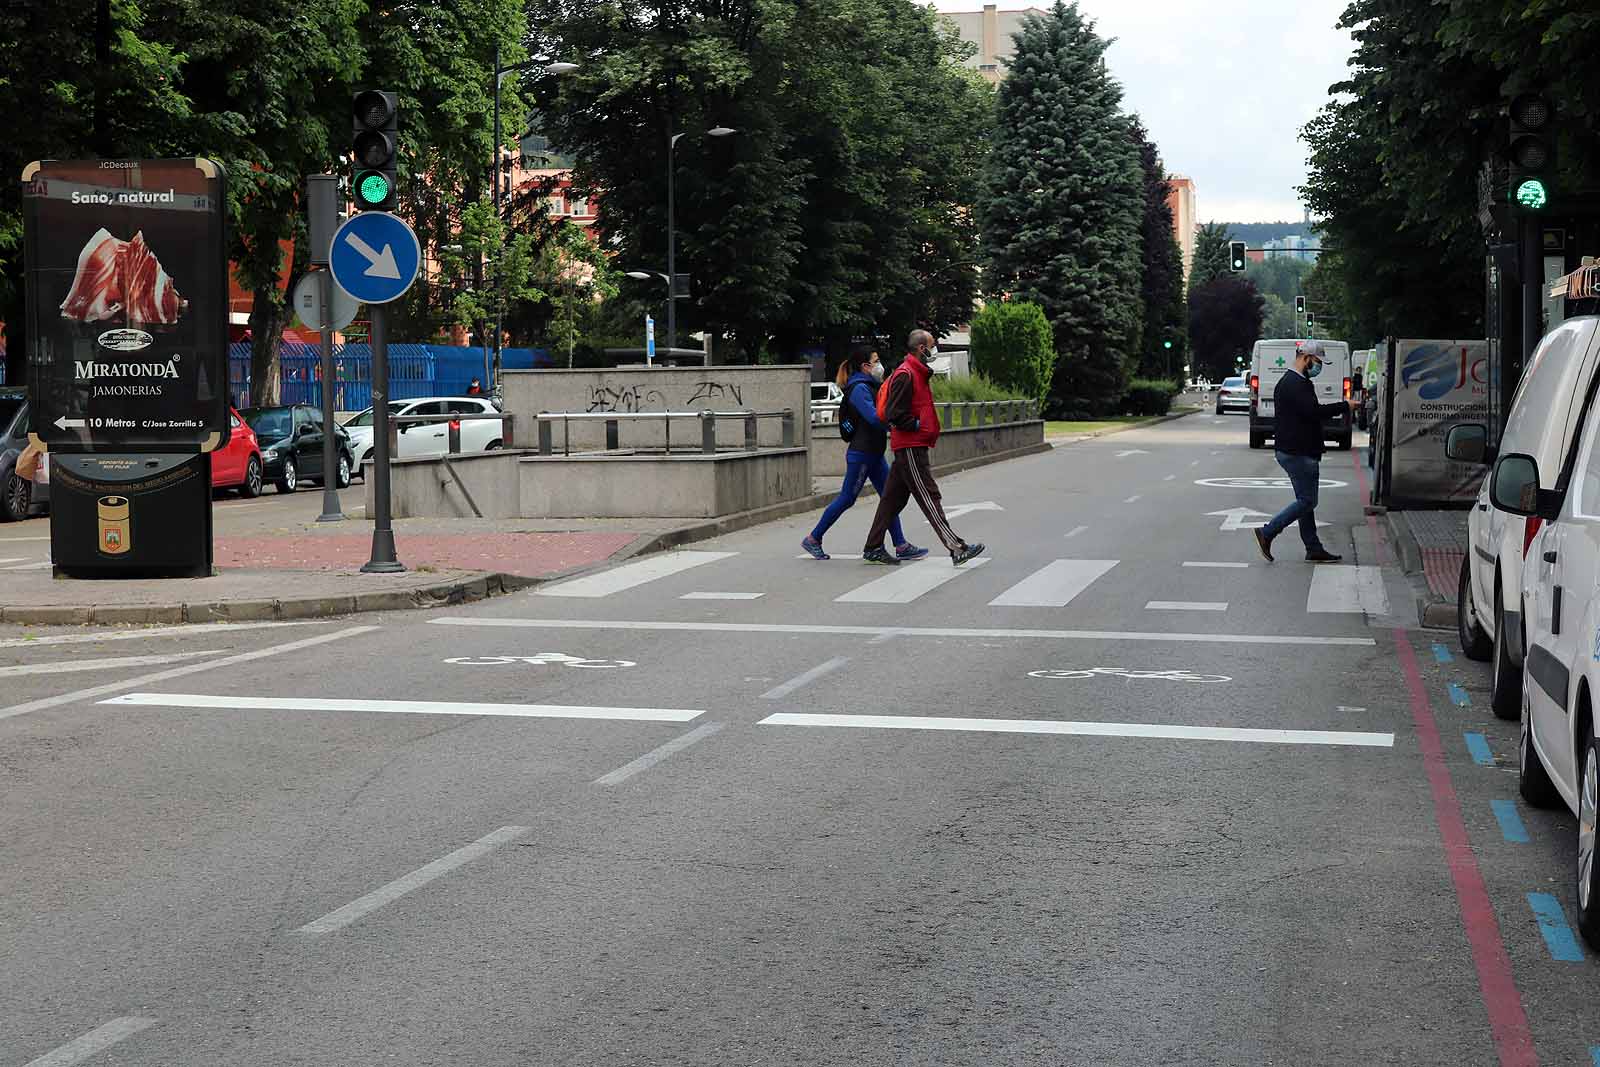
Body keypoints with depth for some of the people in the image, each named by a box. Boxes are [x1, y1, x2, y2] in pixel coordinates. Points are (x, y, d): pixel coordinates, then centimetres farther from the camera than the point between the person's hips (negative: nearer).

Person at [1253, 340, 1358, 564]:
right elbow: (1314, 411, -26)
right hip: (1298, 453, -11)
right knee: (1307, 502, -7)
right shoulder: (1294, 384, -16)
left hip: (1298, 452, 11)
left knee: (1306, 501, 12)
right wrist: (1344, 405, -17)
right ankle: (1267, 533, -4)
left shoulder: (1296, 382, 19)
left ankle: (1314, 549, 15)